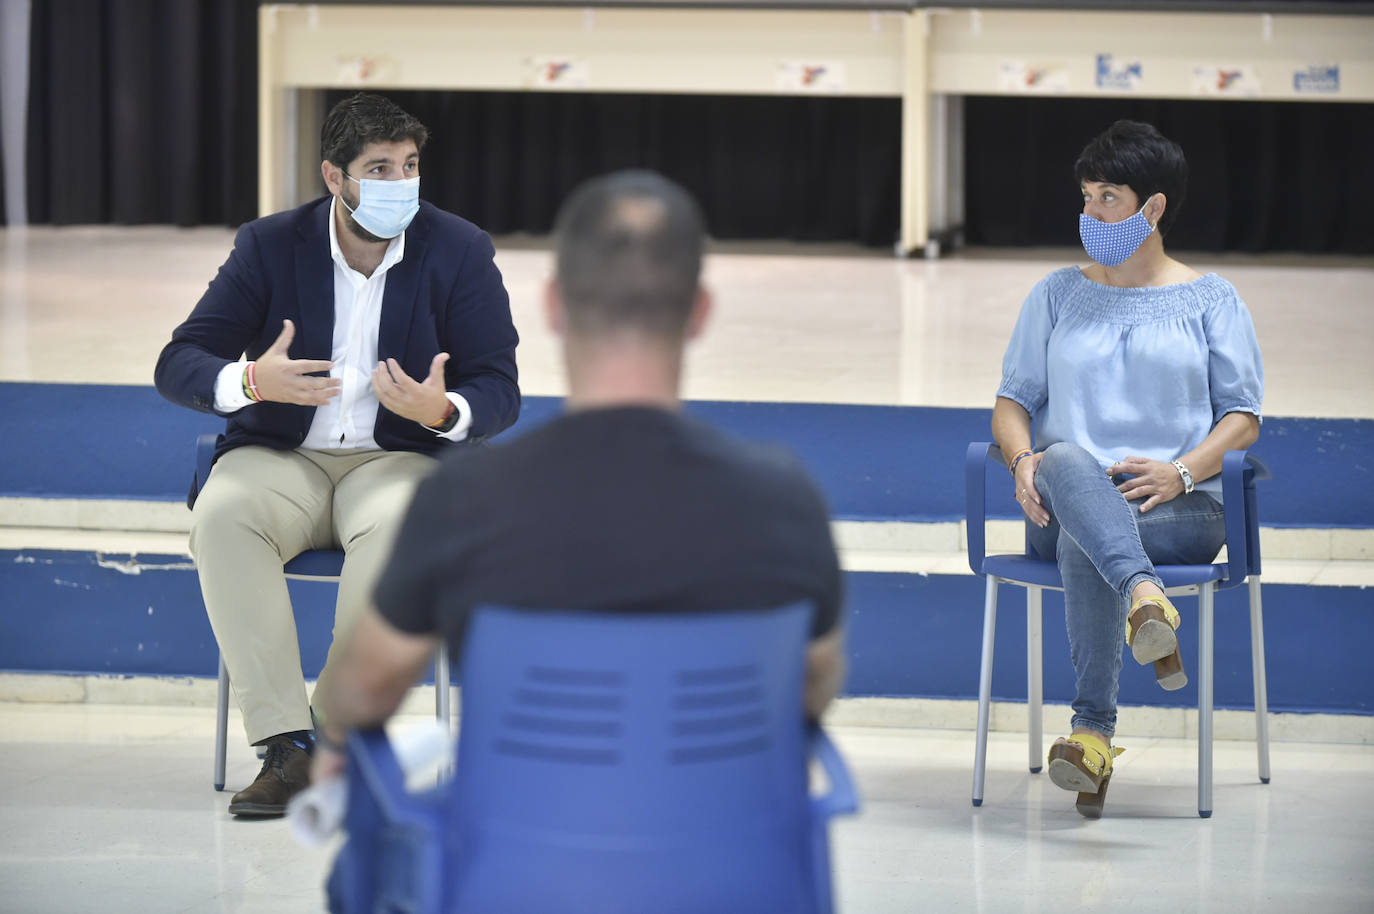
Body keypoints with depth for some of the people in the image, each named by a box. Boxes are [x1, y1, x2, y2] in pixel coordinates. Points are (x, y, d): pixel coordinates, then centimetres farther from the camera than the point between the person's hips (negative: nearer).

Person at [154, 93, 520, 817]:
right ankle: (287, 750, -33)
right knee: (221, 513, -33)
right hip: (281, 458, 1)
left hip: (397, 459, -1)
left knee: (397, 524, -38)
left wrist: (443, 411, -27)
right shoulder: (271, 246, 1)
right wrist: (251, 382, -26)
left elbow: (500, 390, -2)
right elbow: (178, 365, -3)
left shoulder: (460, 252, 0)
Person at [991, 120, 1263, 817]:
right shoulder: (1057, 295, 20)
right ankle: (1144, 599, -59)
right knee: (1064, 461, -38)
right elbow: (1013, 400, 16)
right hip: (1063, 503, 2)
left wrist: (1182, 471, -13)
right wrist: (1022, 459, -8)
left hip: (1181, 506, -2)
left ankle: (1093, 731, -41)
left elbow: (1242, 418, 7)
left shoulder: (1210, 299, 13)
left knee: (1083, 543, -38)